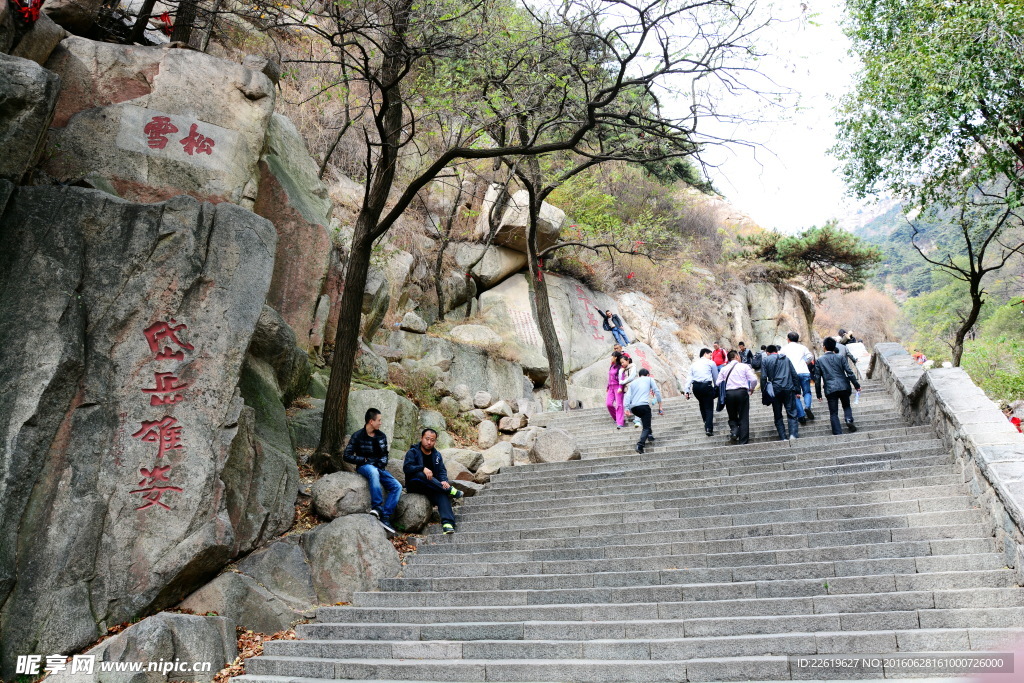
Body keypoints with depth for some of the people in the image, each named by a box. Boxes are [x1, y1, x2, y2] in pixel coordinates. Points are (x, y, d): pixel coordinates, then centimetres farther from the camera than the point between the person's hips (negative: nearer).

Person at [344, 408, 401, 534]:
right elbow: (346, 456, -5)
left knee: (397, 486, -18)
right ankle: (377, 507, -43)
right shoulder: (358, 436, -5)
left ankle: (385, 517, -27)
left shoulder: (382, 436, 10)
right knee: (373, 471, -42)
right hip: (364, 467, -6)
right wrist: (365, 460, -10)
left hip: (379, 467, 6)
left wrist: (382, 462, -1)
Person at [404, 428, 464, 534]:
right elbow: (406, 467, -16)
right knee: (420, 475, -36)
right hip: (414, 485, -3)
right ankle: (450, 490, -31)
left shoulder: (437, 455, 14)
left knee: (442, 494, -30)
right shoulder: (413, 452, 0)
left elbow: (442, 471, 4)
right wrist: (423, 468, -30)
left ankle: (447, 523, -48)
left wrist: (444, 480, -19)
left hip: (431, 487, 3)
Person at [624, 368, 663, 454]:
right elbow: (657, 392, 8)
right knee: (646, 427, -2)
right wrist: (660, 407, 10)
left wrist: (627, 408, 4)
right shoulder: (649, 379, 18)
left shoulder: (633, 382, 25)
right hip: (643, 405, -4)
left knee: (644, 419, 34)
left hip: (633, 407, 5)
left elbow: (628, 396, 11)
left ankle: (650, 434, 29)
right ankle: (640, 445, -21)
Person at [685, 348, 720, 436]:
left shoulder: (694, 364, 20)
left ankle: (707, 423, 30)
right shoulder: (711, 363, 9)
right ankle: (709, 428, -12)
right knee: (709, 408, -1)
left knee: (702, 405, 24)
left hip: (695, 386, 4)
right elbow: (716, 377, 12)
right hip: (707, 386, -4)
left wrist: (687, 391, 7)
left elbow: (689, 378, 12)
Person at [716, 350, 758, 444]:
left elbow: (718, 383, 3)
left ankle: (734, 429, -12)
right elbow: (753, 379, -3)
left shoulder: (724, 369, 10)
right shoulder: (744, 366, 3)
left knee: (732, 416, 17)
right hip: (742, 392, -2)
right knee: (743, 418, 4)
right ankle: (743, 442, 1)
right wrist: (751, 388, 16)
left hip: (729, 393, 2)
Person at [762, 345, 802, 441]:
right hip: (788, 389, 1)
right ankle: (793, 434, -14)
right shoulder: (786, 358, 15)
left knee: (778, 415, 7)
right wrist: (797, 391, 13)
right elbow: (794, 375, 12)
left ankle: (783, 437, 1)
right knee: (792, 413, 3)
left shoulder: (766, 360, 7)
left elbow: (763, 378, -1)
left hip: (775, 391, -1)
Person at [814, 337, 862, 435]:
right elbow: (849, 372, 0)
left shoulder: (819, 361, 3)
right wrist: (856, 385, 7)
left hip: (830, 389, -1)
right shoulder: (840, 357, 4)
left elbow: (817, 378, 3)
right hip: (843, 387, 1)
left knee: (833, 413, 4)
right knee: (846, 406, 21)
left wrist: (819, 394, 8)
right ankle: (849, 420, -6)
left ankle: (838, 433, -1)